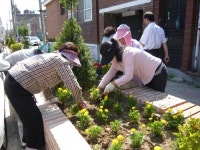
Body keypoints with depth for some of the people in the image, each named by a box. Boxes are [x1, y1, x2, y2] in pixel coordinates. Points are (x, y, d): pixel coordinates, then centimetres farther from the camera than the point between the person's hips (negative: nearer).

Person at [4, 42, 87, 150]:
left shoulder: (53, 57, 15)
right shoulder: (62, 61, -15)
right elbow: (74, 86, -20)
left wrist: (50, 98, 23)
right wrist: (80, 102, -3)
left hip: (13, 80, 10)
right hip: (17, 86, -10)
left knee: (30, 116, 24)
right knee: (34, 118, 2)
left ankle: (29, 141, 43)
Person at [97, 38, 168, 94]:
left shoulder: (127, 54, -31)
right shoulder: (117, 59, -2)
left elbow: (128, 76, -36)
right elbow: (110, 73, 0)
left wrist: (113, 84, -39)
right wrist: (99, 88, -5)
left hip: (158, 73, -9)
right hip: (147, 77, 9)